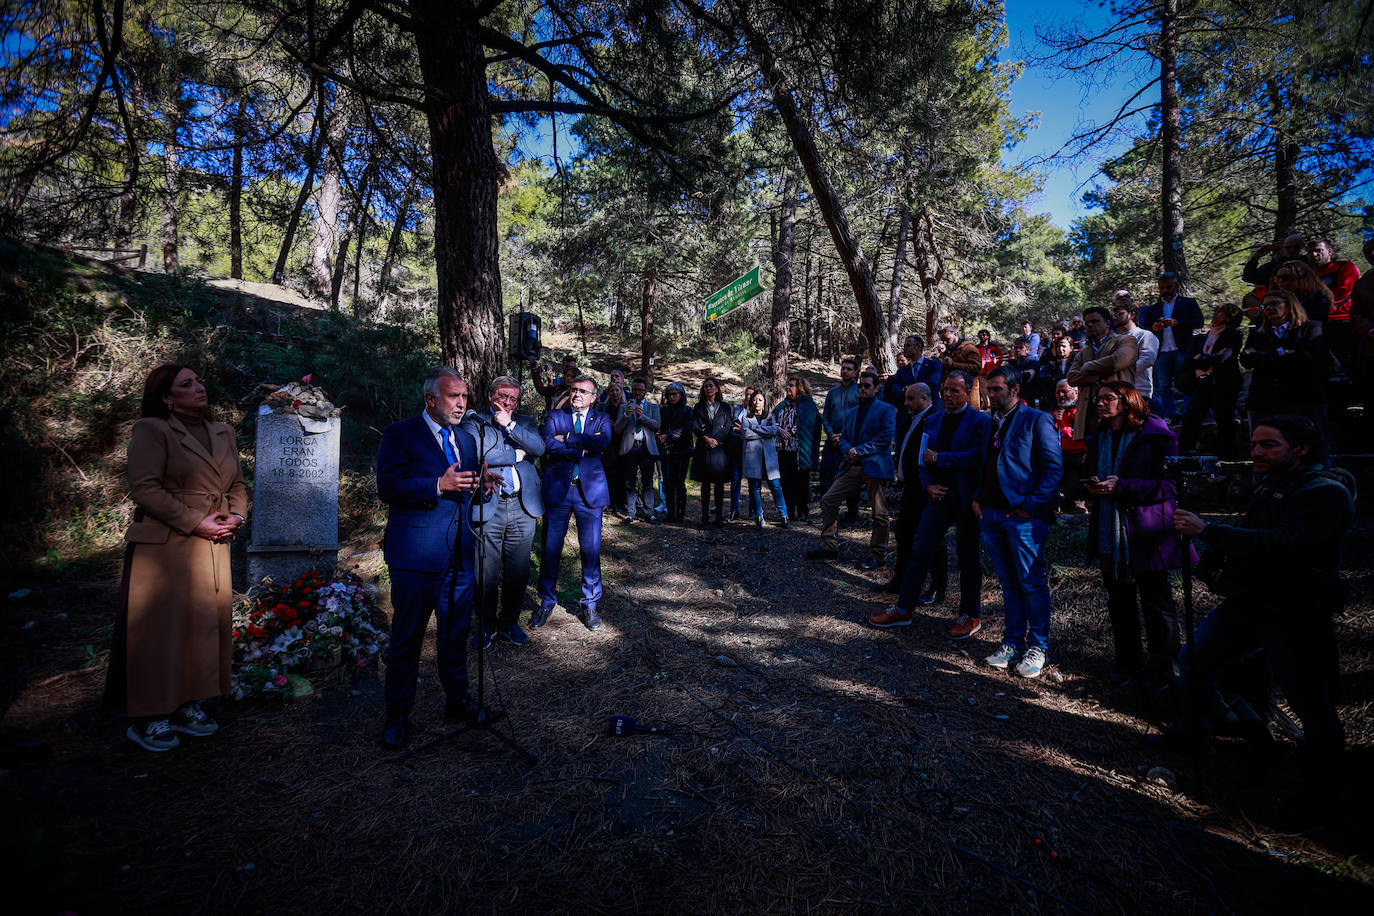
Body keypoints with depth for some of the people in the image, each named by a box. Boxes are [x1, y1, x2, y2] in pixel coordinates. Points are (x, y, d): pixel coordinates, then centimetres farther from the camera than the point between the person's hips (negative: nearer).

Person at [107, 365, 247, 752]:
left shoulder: (223, 433, 14)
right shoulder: (152, 430, -4)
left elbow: (238, 485, 18)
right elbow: (144, 488, -13)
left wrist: (236, 516, -1)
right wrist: (197, 522, -16)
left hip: (214, 547, 6)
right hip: (164, 545, -6)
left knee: (206, 625, 9)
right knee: (160, 628, 1)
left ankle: (188, 706, 23)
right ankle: (149, 719, 14)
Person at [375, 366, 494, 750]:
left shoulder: (466, 440, 16)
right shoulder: (400, 434, -4)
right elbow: (387, 488, -14)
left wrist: (481, 484, -4)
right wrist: (439, 485, -24)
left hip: (461, 555, 6)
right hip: (417, 555, -6)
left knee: (456, 634, 16)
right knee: (406, 639, 5)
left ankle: (457, 701, 32)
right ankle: (397, 716, 21)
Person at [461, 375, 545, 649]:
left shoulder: (524, 422, 15)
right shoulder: (473, 423, 4)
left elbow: (539, 447, -5)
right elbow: (475, 456, -14)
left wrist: (510, 424, -10)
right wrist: (515, 455, -8)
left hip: (523, 507, 3)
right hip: (488, 507, -3)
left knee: (519, 573, 10)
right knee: (487, 574, 5)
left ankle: (509, 622, 27)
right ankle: (487, 625, 24)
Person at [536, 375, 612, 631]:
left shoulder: (601, 419, 9)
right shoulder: (554, 417, 8)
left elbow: (603, 442, -13)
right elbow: (546, 445, -11)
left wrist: (566, 439, -10)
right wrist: (583, 449, -14)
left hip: (590, 491, 0)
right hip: (558, 490, 0)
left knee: (591, 551, 4)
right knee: (550, 549, 5)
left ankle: (589, 604, 20)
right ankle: (547, 602, 24)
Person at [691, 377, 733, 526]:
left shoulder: (725, 407, 11)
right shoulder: (698, 407, 13)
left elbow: (728, 427, 3)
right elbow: (694, 426, 2)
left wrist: (716, 440, -10)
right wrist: (706, 438, -12)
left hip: (720, 448, 0)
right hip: (703, 450, 1)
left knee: (719, 484, 0)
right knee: (705, 484, 1)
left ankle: (719, 517, 3)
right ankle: (705, 517, 4)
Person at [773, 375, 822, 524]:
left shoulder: (808, 405, -2)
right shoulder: (783, 405, 16)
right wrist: (779, 429, -4)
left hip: (800, 451, -5)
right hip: (784, 450, 6)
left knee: (801, 482, 1)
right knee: (786, 482, 9)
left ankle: (803, 512, 11)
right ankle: (789, 511, 18)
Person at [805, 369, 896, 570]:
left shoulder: (886, 410, 1)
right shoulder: (852, 413, 21)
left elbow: (885, 438, -10)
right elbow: (843, 438, 18)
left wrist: (859, 451, -13)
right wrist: (848, 450, -6)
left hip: (875, 466, -6)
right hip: (854, 467, 6)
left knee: (879, 513, -2)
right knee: (828, 500, 1)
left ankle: (877, 556, 12)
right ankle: (829, 546, 11)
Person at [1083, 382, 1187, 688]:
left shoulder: (1155, 436, -8)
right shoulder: (1098, 439, 13)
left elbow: (1172, 484, -13)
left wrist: (1122, 487, -21)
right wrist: (1092, 486, -1)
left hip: (1145, 536, -6)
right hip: (1110, 536, 6)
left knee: (1156, 603, 7)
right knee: (1119, 602, 14)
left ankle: (1162, 666, 24)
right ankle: (1128, 660, 30)